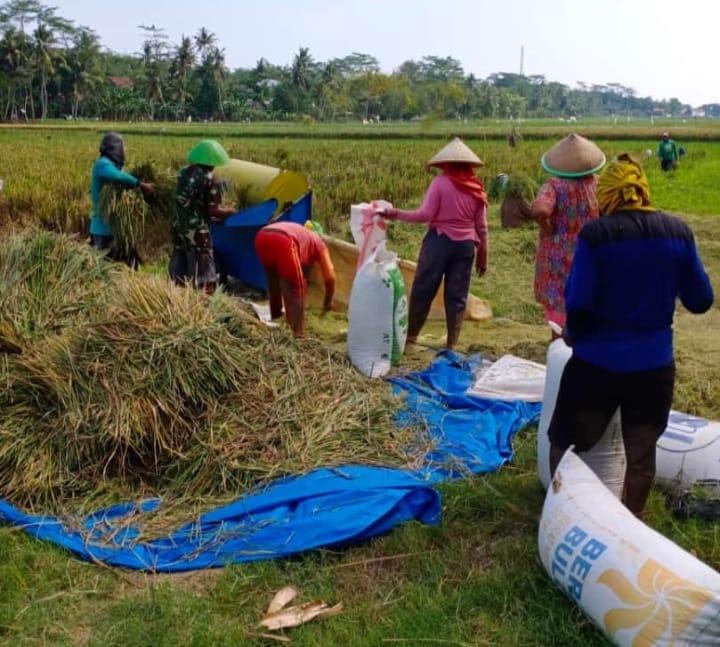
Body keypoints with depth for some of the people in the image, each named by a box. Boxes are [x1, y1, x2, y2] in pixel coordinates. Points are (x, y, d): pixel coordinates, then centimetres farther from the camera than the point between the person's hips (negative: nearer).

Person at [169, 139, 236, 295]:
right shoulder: (210, 180, -12)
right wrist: (230, 211, 4)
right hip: (198, 233, -7)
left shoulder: (183, 173, 8)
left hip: (179, 229, 7)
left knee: (178, 275, 15)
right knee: (204, 280, -1)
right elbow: (213, 211, -15)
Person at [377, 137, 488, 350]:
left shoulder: (440, 182, -6)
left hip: (439, 241, -3)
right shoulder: (476, 188, 6)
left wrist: (396, 214, -5)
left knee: (423, 289, 7)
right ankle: (452, 342, 10)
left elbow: (425, 215, -13)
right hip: (465, 245, 4)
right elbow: (482, 227, 7)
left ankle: (410, 334, 16)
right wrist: (483, 256, 15)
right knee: (457, 295, 7)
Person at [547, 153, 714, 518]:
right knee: (641, 453, 19)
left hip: (597, 362, -3)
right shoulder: (678, 232, -3)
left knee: (563, 442, 17)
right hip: (653, 364, 3)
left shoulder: (595, 234, -12)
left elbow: (578, 304, -14)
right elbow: (700, 302, 3)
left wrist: (574, 336, 6)